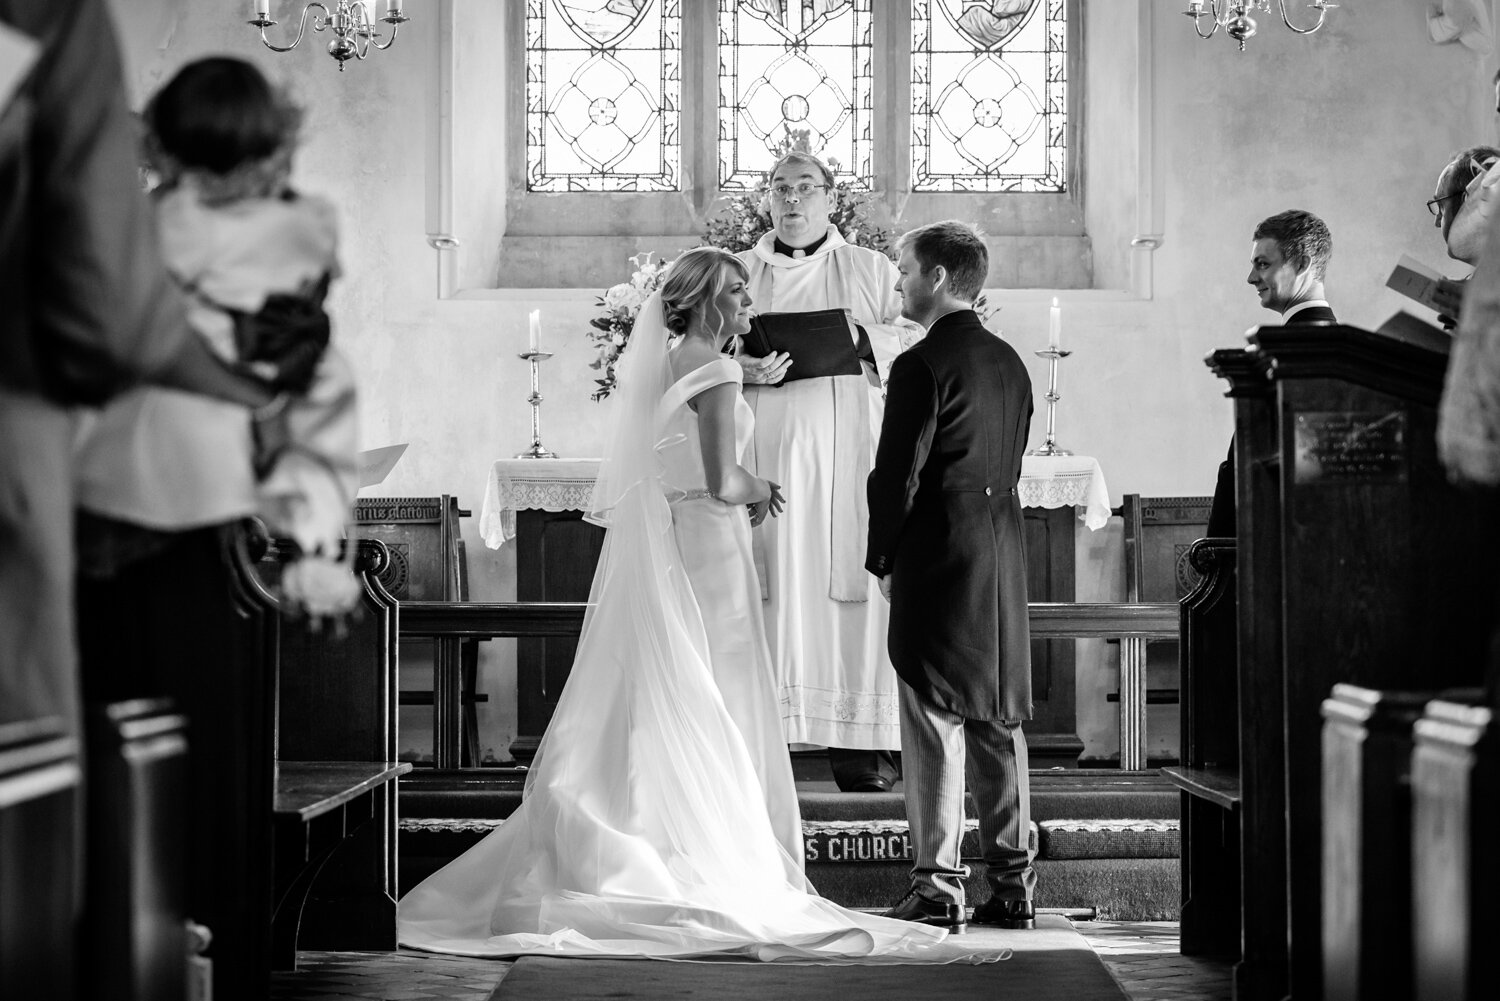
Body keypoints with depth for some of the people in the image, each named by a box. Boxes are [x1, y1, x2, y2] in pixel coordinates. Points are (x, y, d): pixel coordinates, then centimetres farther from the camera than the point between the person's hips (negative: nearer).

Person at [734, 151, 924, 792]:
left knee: (853, 586, -7)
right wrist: (744, 369, -11)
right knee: (769, 585, -6)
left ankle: (860, 743, -4)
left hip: (847, 455, -1)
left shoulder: (872, 271, 14)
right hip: (765, 456, 1)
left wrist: (863, 339, -10)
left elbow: (918, 342, 8)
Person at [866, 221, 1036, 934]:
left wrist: (880, 559, -1)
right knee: (999, 723, 11)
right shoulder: (1009, 363, 12)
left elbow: (897, 474, -13)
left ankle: (937, 889, -1)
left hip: (938, 566, -7)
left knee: (935, 728, -3)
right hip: (1003, 565, 7)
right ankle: (1012, 885, 15)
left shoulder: (923, 365, -12)